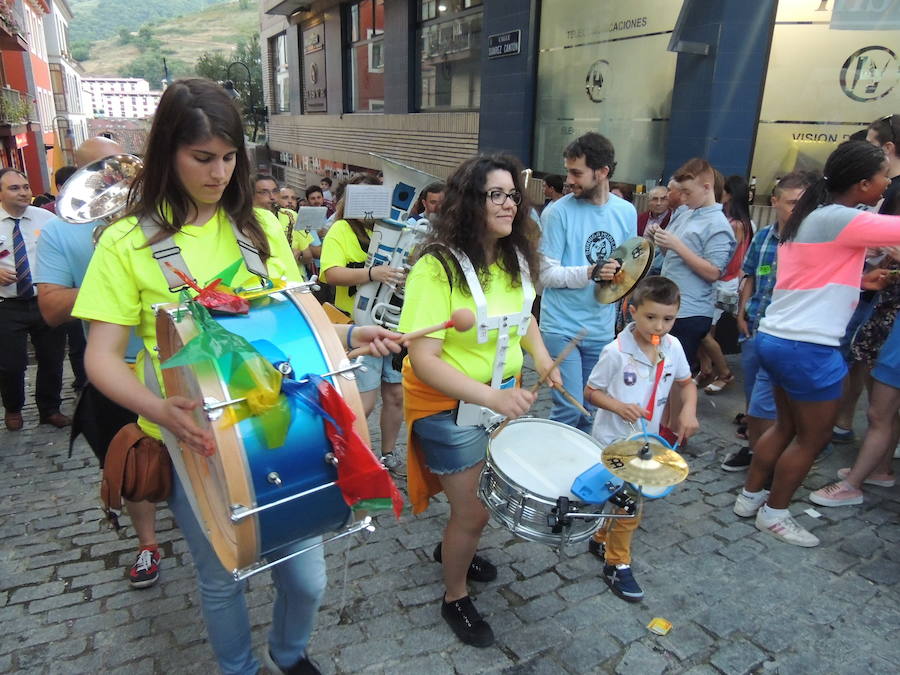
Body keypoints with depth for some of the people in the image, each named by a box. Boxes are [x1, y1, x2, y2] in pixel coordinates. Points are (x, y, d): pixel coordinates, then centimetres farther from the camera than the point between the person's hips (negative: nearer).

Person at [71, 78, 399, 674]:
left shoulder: (260, 226, 4)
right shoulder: (128, 242, -5)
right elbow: (102, 356, -8)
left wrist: (349, 335, -11)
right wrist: (156, 407, -27)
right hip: (193, 439, -2)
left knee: (307, 577, 9)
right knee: (222, 578, 15)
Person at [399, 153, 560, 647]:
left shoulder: (515, 258, -3)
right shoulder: (437, 268, -25)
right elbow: (423, 360, -29)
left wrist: (544, 362, 0)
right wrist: (491, 397, -38)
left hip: (504, 396, 7)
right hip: (450, 406, -7)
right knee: (474, 511, 5)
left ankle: (452, 547, 55)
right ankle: (455, 599, 34)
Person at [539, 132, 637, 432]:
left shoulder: (626, 212, 5)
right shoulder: (558, 212, -9)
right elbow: (547, 274, -13)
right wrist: (590, 273, -23)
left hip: (602, 329, 5)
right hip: (562, 328, -4)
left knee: (591, 409, 14)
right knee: (569, 409, -6)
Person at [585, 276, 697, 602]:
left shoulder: (673, 348, -7)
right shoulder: (616, 352, -22)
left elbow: (686, 382, 10)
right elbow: (591, 392, -12)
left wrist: (689, 410, -7)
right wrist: (619, 406, -29)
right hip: (613, 441, -5)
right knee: (628, 505, -1)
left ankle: (601, 539, 43)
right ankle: (617, 564, 20)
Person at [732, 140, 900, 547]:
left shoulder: (809, 217, 14)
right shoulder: (839, 219, -16)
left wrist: (859, 281, 15)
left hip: (778, 338, 9)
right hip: (807, 347, -9)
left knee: (787, 425, 21)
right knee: (814, 436, 7)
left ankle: (750, 496, 31)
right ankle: (774, 514, 20)